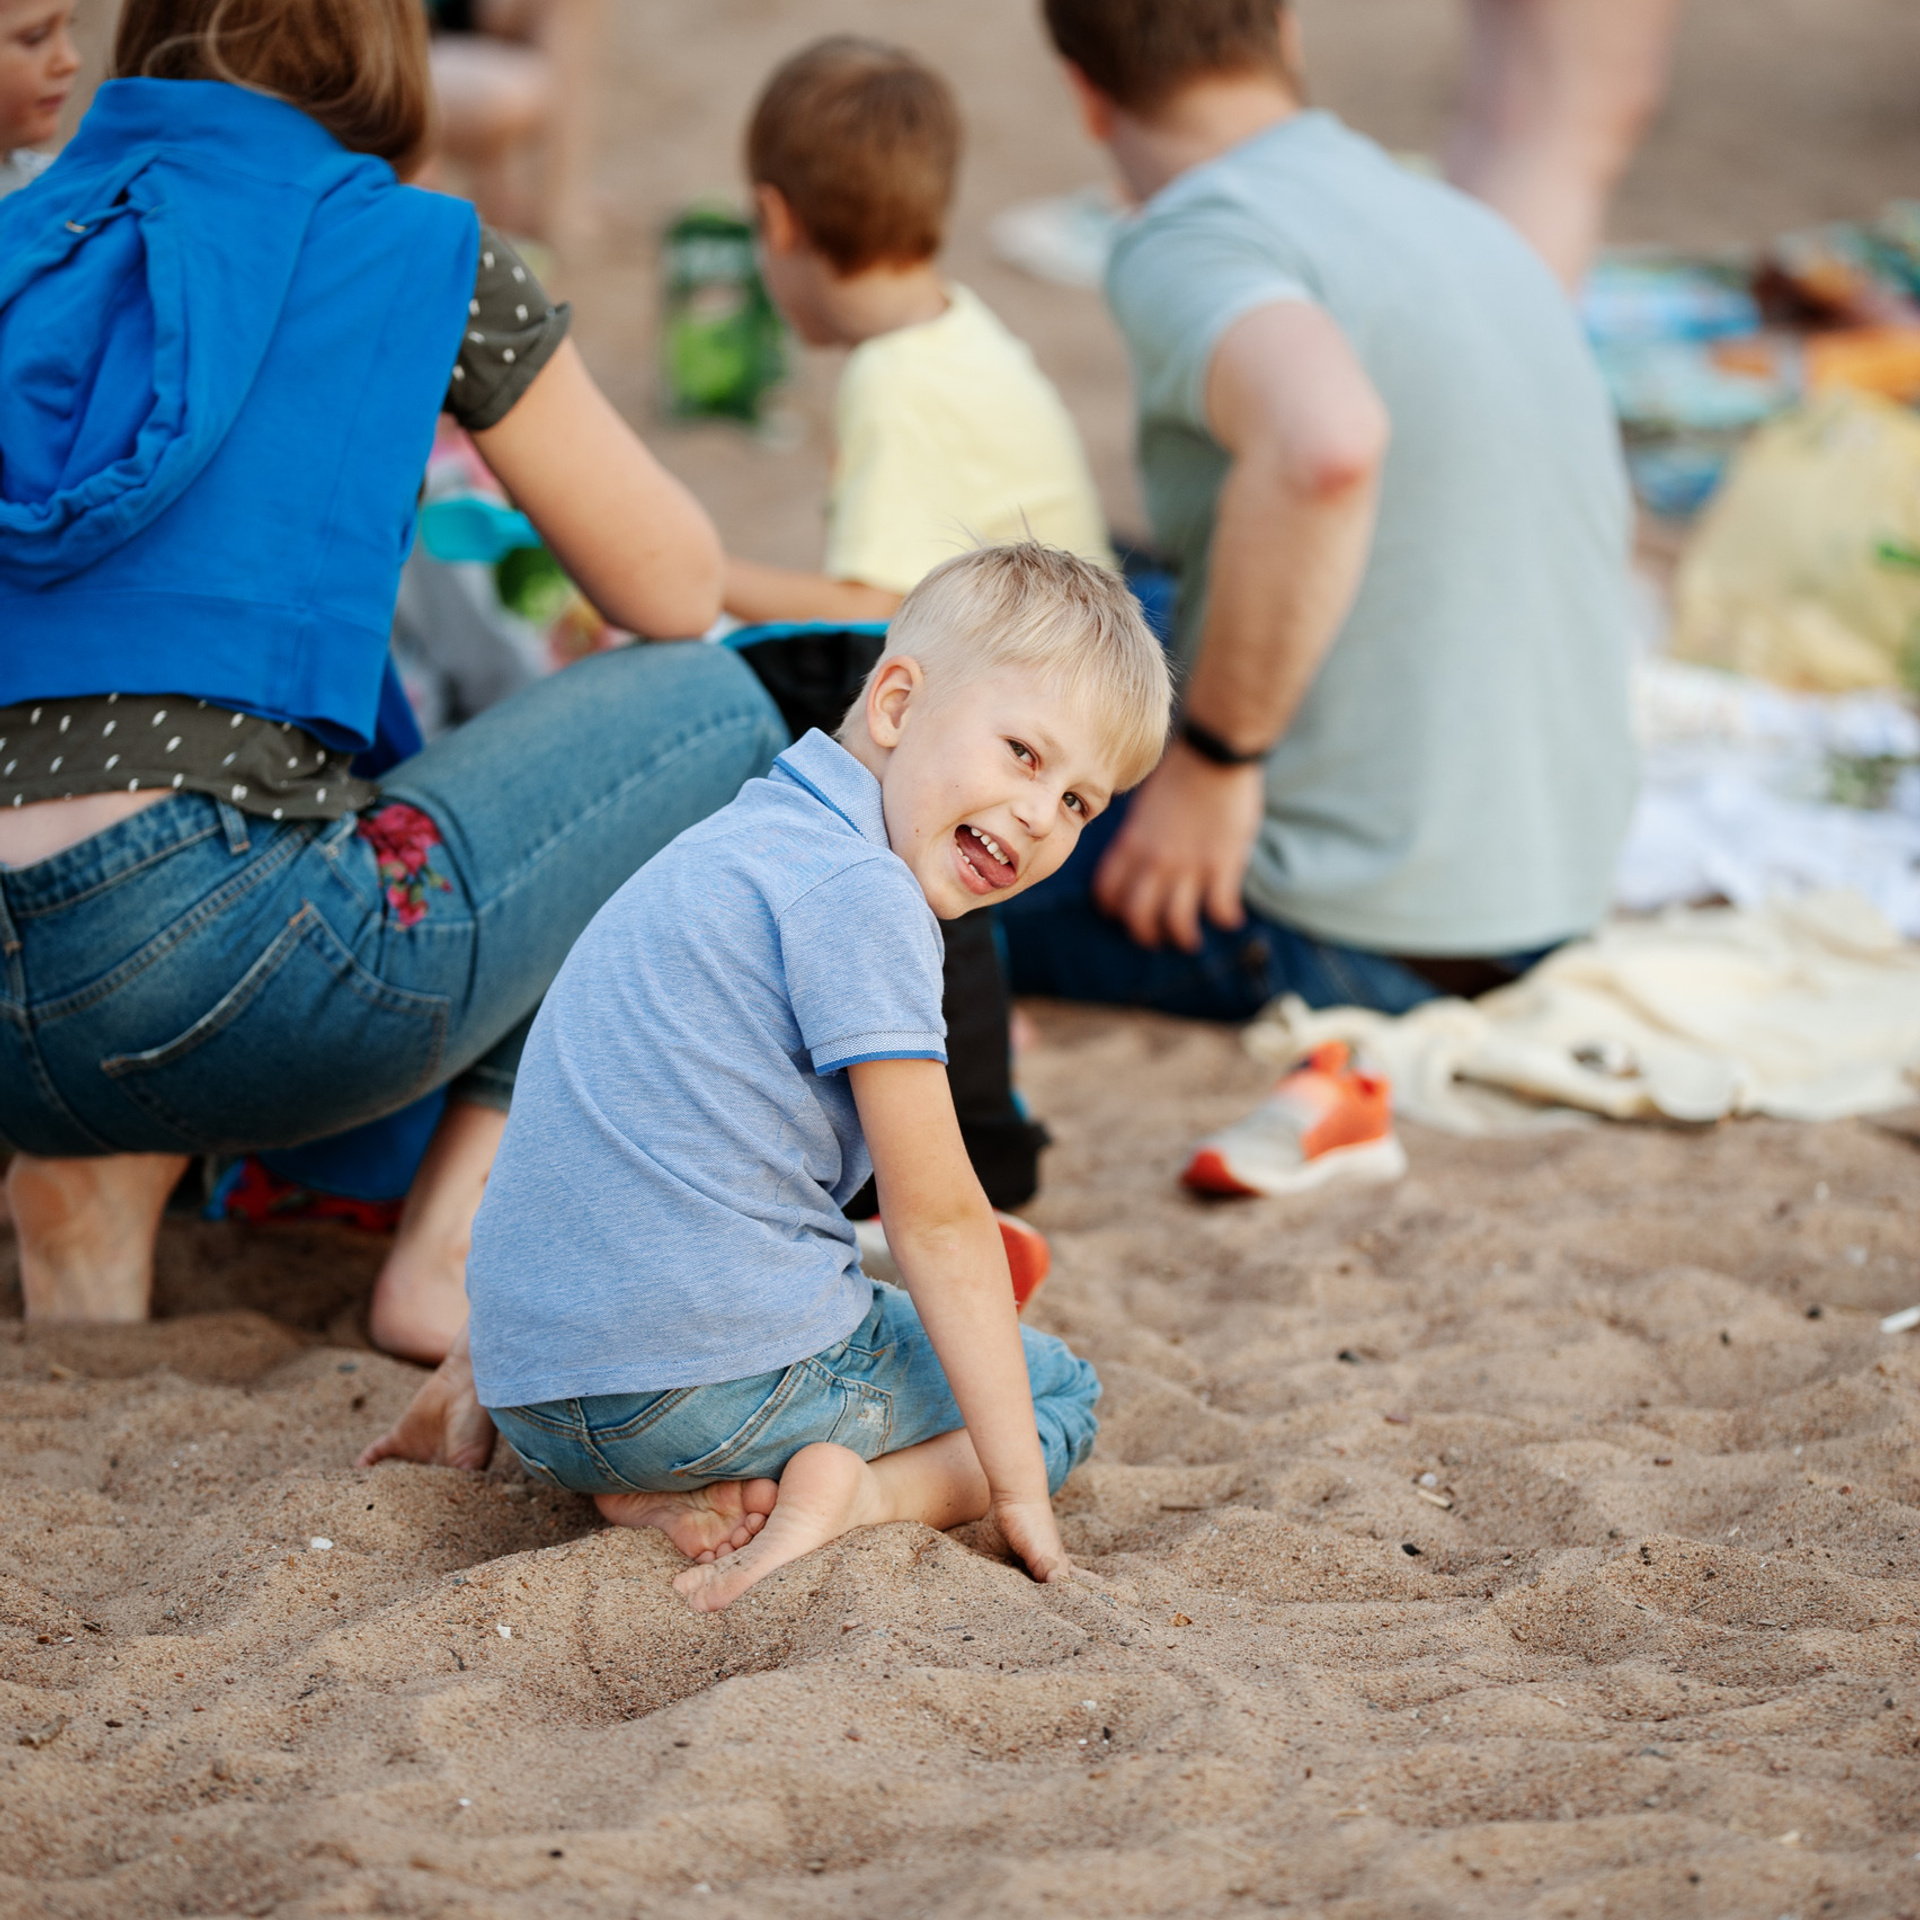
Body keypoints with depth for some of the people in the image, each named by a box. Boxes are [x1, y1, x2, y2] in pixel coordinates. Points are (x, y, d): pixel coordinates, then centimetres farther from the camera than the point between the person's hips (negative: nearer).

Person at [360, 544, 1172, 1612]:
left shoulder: (733, 848, 18)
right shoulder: (861, 893, -12)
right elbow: (937, 1216, -13)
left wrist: (472, 1382, 31)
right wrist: (1018, 1485, -7)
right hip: (722, 1379, -8)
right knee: (1058, 1388, 13)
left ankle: (670, 1498, 6)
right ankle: (854, 1491, -13)